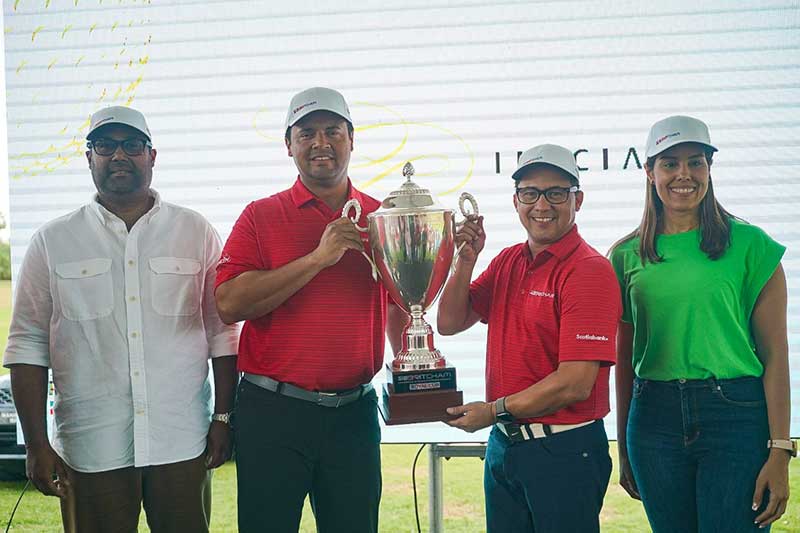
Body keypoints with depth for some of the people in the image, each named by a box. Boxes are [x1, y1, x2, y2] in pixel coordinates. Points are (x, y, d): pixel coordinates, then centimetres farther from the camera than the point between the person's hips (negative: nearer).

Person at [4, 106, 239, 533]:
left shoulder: (196, 233, 6)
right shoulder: (52, 242, 4)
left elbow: (222, 334, 8)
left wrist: (223, 418, 3)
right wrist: (37, 445, -1)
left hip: (182, 442, 0)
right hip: (90, 449, 0)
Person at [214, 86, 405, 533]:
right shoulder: (262, 216, 0)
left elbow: (400, 308, 18)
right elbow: (229, 304, -14)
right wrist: (318, 258, -17)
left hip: (354, 412, 3)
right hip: (273, 411, -2)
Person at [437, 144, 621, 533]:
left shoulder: (589, 270, -15)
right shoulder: (508, 261, 9)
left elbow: (575, 384, -20)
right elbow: (449, 323, 9)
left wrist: (494, 411, -13)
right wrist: (466, 260, -5)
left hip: (563, 452, -7)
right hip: (503, 445, 7)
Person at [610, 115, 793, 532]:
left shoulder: (750, 244, -2)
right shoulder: (627, 255, 7)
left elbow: (774, 355, -4)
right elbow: (624, 357, 11)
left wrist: (779, 450, -10)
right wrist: (624, 448, 13)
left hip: (736, 417, -3)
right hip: (655, 417, 3)